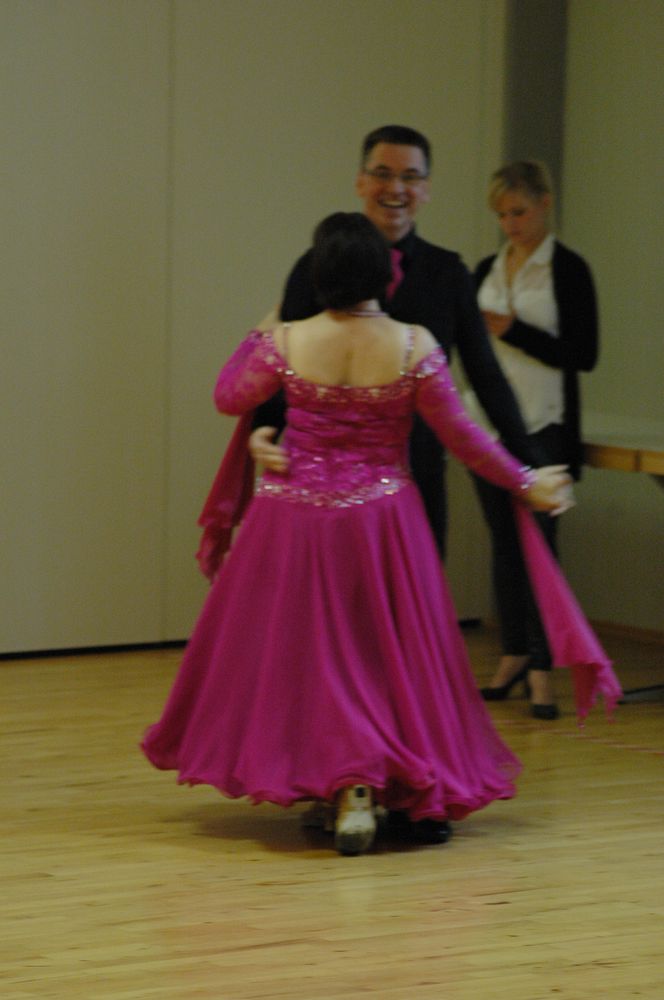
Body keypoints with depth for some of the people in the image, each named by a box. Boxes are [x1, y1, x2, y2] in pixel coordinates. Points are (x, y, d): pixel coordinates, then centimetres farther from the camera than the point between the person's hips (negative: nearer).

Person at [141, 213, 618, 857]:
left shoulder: (286, 342, -9)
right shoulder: (414, 346, -10)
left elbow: (229, 398, 7)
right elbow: (460, 435, -4)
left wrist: (257, 338, 23)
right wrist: (525, 484, 9)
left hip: (292, 524, 0)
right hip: (379, 523, 0)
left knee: (293, 651, 14)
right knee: (380, 656, 10)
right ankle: (359, 787, 1)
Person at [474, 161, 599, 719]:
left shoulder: (569, 270, -5)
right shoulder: (487, 270, 12)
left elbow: (583, 354, -10)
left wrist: (514, 331, -13)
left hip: (543, 427, -5)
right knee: (503, 541, 9)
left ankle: (541, 669, -5)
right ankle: (514, 653, 19)